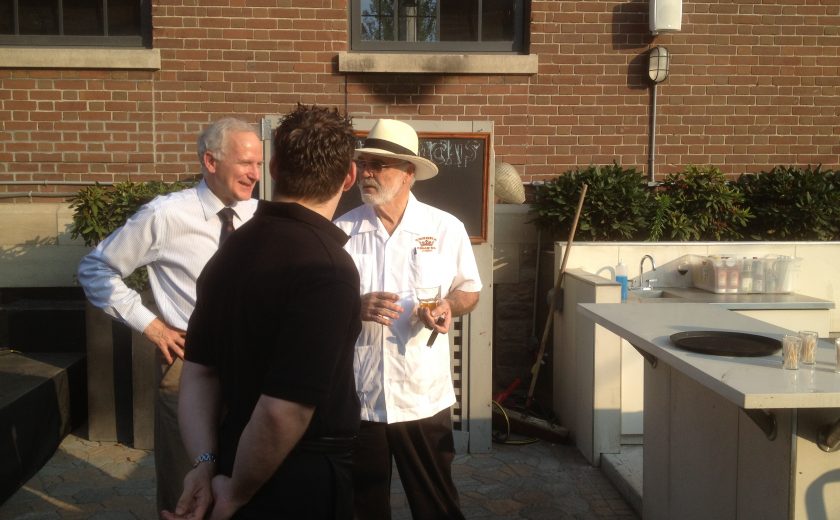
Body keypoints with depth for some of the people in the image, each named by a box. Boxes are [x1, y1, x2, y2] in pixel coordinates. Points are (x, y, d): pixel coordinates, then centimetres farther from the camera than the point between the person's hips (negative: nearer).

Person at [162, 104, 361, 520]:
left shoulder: (232, 250, 1)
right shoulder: (328, 269, -24)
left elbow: (199, 371, 2)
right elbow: (284, 410, -28)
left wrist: (206, 464, -3)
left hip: (235, 467, 7)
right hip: (304, 484, -7)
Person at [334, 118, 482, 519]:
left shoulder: (446, 228, -2)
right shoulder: (340, 231, -2)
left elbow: (470, 290, 9)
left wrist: (449, 305, -13)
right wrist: (355, 307, -18)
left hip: (423, 396, 0)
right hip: (355, 396, 1)